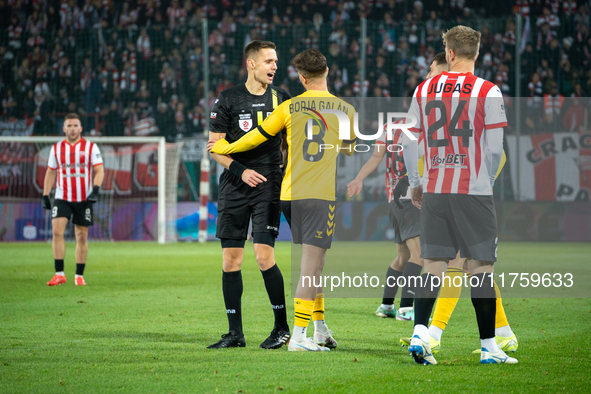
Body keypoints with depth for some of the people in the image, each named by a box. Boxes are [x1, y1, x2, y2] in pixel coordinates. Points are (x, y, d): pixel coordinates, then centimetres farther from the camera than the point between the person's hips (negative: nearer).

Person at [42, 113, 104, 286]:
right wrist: (45, 195, 8)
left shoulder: (91, 147, 1)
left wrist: (96, 189, -19)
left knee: (82, 237, 3)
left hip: (84, 199, -1)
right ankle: (59, 274, -12)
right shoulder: (56, 148, 8)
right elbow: (51, 172, 15)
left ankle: (79, 275, 13)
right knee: (57, 231, -16)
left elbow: (99, 170, -2)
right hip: (62, 198, 1)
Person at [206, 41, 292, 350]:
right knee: (230, 259, 0)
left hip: (268, 185, 0)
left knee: (264, 254, -12)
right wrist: (240, 171, -10)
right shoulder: (228, 100, 2)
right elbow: (215, 146, 2)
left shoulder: (281, 99, 8)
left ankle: (282, 327, 0)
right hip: (235, 185, 0)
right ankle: (235, 333, 8)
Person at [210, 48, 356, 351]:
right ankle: (298, 336, -12)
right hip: (322, 194, -3)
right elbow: (348, 150, 18)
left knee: (312, 261, 16)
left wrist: (224, 148, 27)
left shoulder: (290, 107, 4)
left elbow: (256, 137, 11)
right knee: (312, 264, -6)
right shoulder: (344, 110, 3)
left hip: (290, 193, 3)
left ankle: (320, 328, 21)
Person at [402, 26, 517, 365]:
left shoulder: (424, 90, 6)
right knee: (481, 266, 2)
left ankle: (420, 334, -6)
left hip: (434, 192, 3)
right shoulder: (488, 92, -5)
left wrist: (415, 183, 21)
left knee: (434, 265, 8)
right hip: (474, 191, -3)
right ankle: (488, 347, 5)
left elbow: (409, 142, 9)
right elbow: (495, 148, -5)